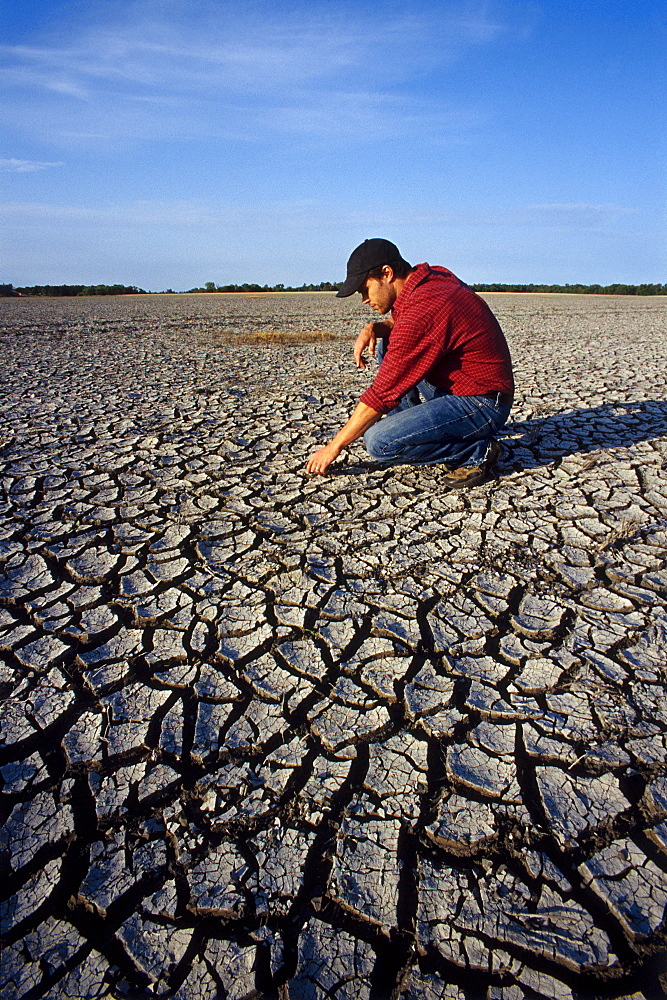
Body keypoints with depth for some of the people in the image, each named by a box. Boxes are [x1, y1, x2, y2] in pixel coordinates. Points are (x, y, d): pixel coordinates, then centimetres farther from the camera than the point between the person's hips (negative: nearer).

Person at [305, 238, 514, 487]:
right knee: (387, 345, 12)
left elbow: (382, 394, -22)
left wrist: (334, 446, -12)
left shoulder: (424, 310, -25)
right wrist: (374, 328, -1)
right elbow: (400, 322, 23)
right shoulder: (436, 276, 2)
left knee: (378, 441, -23)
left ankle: (476, 451, -6)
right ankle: (414, 428, 12)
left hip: (481, 407, -10)